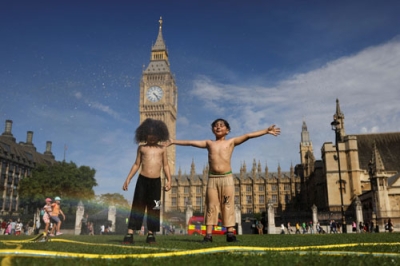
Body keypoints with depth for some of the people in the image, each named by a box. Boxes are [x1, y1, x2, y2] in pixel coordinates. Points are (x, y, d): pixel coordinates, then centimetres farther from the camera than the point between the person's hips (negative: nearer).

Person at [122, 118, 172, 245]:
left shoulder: (162, 149, 7)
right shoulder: (141, 148, 8)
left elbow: (165, 165, 8)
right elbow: (136, 164, 12)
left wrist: (169, 180, -3)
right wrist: (128, 179, 7)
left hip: (156, 181, 0)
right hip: (142, 180, 0)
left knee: (153, 208, 4)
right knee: (137, 206, -3)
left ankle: (151, 234, 13)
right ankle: (130, 234, -3)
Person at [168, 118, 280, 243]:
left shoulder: (231, 142, 8)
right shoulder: (209, 143, 14)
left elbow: (248, 135, 0)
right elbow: (190, 142, 17)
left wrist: (266, 131, -6)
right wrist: (173, 141, 20)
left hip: (227, 178, -1)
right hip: (212, 178, 2)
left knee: (228, 206, -2)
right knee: (211, 207, 0)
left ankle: (230, 233, 1)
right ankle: (208, 234, 1)